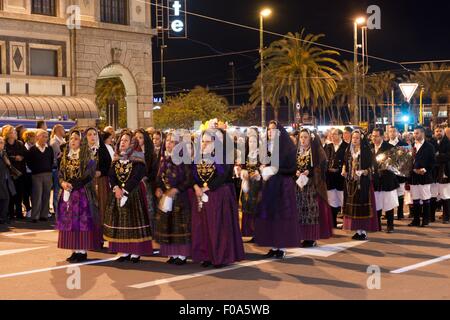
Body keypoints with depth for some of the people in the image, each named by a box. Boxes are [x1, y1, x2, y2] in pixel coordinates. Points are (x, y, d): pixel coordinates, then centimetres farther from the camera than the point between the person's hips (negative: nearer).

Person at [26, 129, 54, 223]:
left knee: (46, 196, 6)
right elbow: (28, 162, -1)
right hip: (37, 175, -4)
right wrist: (35, 170, -3)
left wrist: (50, 169, 6)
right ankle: (35, 216, 2)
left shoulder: (49, 149, 8)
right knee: (37, 196, -4)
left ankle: (44, 215, 14)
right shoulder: (32, 149, -3)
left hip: (48, 174, 4)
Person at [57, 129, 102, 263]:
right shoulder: (65, 157, 13)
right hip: (67, 194, 6)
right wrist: (63, 183, -9)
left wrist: (72, 185, -15)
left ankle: (82, 251, -2)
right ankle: (75, 251, 10)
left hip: (82, 194, -6)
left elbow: (88, 177, -11)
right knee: (69, 221, 4)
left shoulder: (87, 158, -5)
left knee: (81, 221, -6)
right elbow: (60, 175, 12)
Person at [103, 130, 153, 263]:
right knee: (120, 221, 5)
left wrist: (125, 190, -18)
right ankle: (125, 252, 12)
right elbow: (111, 175, 3)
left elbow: (137, 177, -15)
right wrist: (116, 188, -14)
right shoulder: (117, 158, 11)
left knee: (133, 220, -6)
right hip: (118, 192, 6)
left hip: (134, 193, -6)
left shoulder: (137, 158, -6)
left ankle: (135, 252, -1)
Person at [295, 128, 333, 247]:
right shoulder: (298, 152, 15)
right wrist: (297, 172, -5)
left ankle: (312, 238, -4)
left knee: (311, 209, -8)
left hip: (312, 185, -6)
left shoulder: (316, 151, -1)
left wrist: (309, 172, -19)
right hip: (299, 184, 6)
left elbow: (321, 167, -7)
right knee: (300, 209, 3)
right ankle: (303, 236, 8)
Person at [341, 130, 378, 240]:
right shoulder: (349, 150, 11)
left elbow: (370, 166, -7)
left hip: (363, 182, -5)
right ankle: (358, 230, 12)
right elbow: (345, 163, 17)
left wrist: (365, 171, -25)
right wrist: (344, 171, -1)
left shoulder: (366, 150, -5)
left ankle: (364, 231, 0)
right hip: (351, 181, 6)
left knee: (363, 204, -5)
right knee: (353, 205, 5)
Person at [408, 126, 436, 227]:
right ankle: (416, 220, 11)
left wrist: (424, 169, -13)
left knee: (425, 199, 1)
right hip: (414, 176, 4)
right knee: (415, 200, 5)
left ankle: (425, 220, 8)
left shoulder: (429, 146, 0)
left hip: (425, 176, -4)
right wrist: (414, 170, -6)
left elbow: (433, 161, -2)